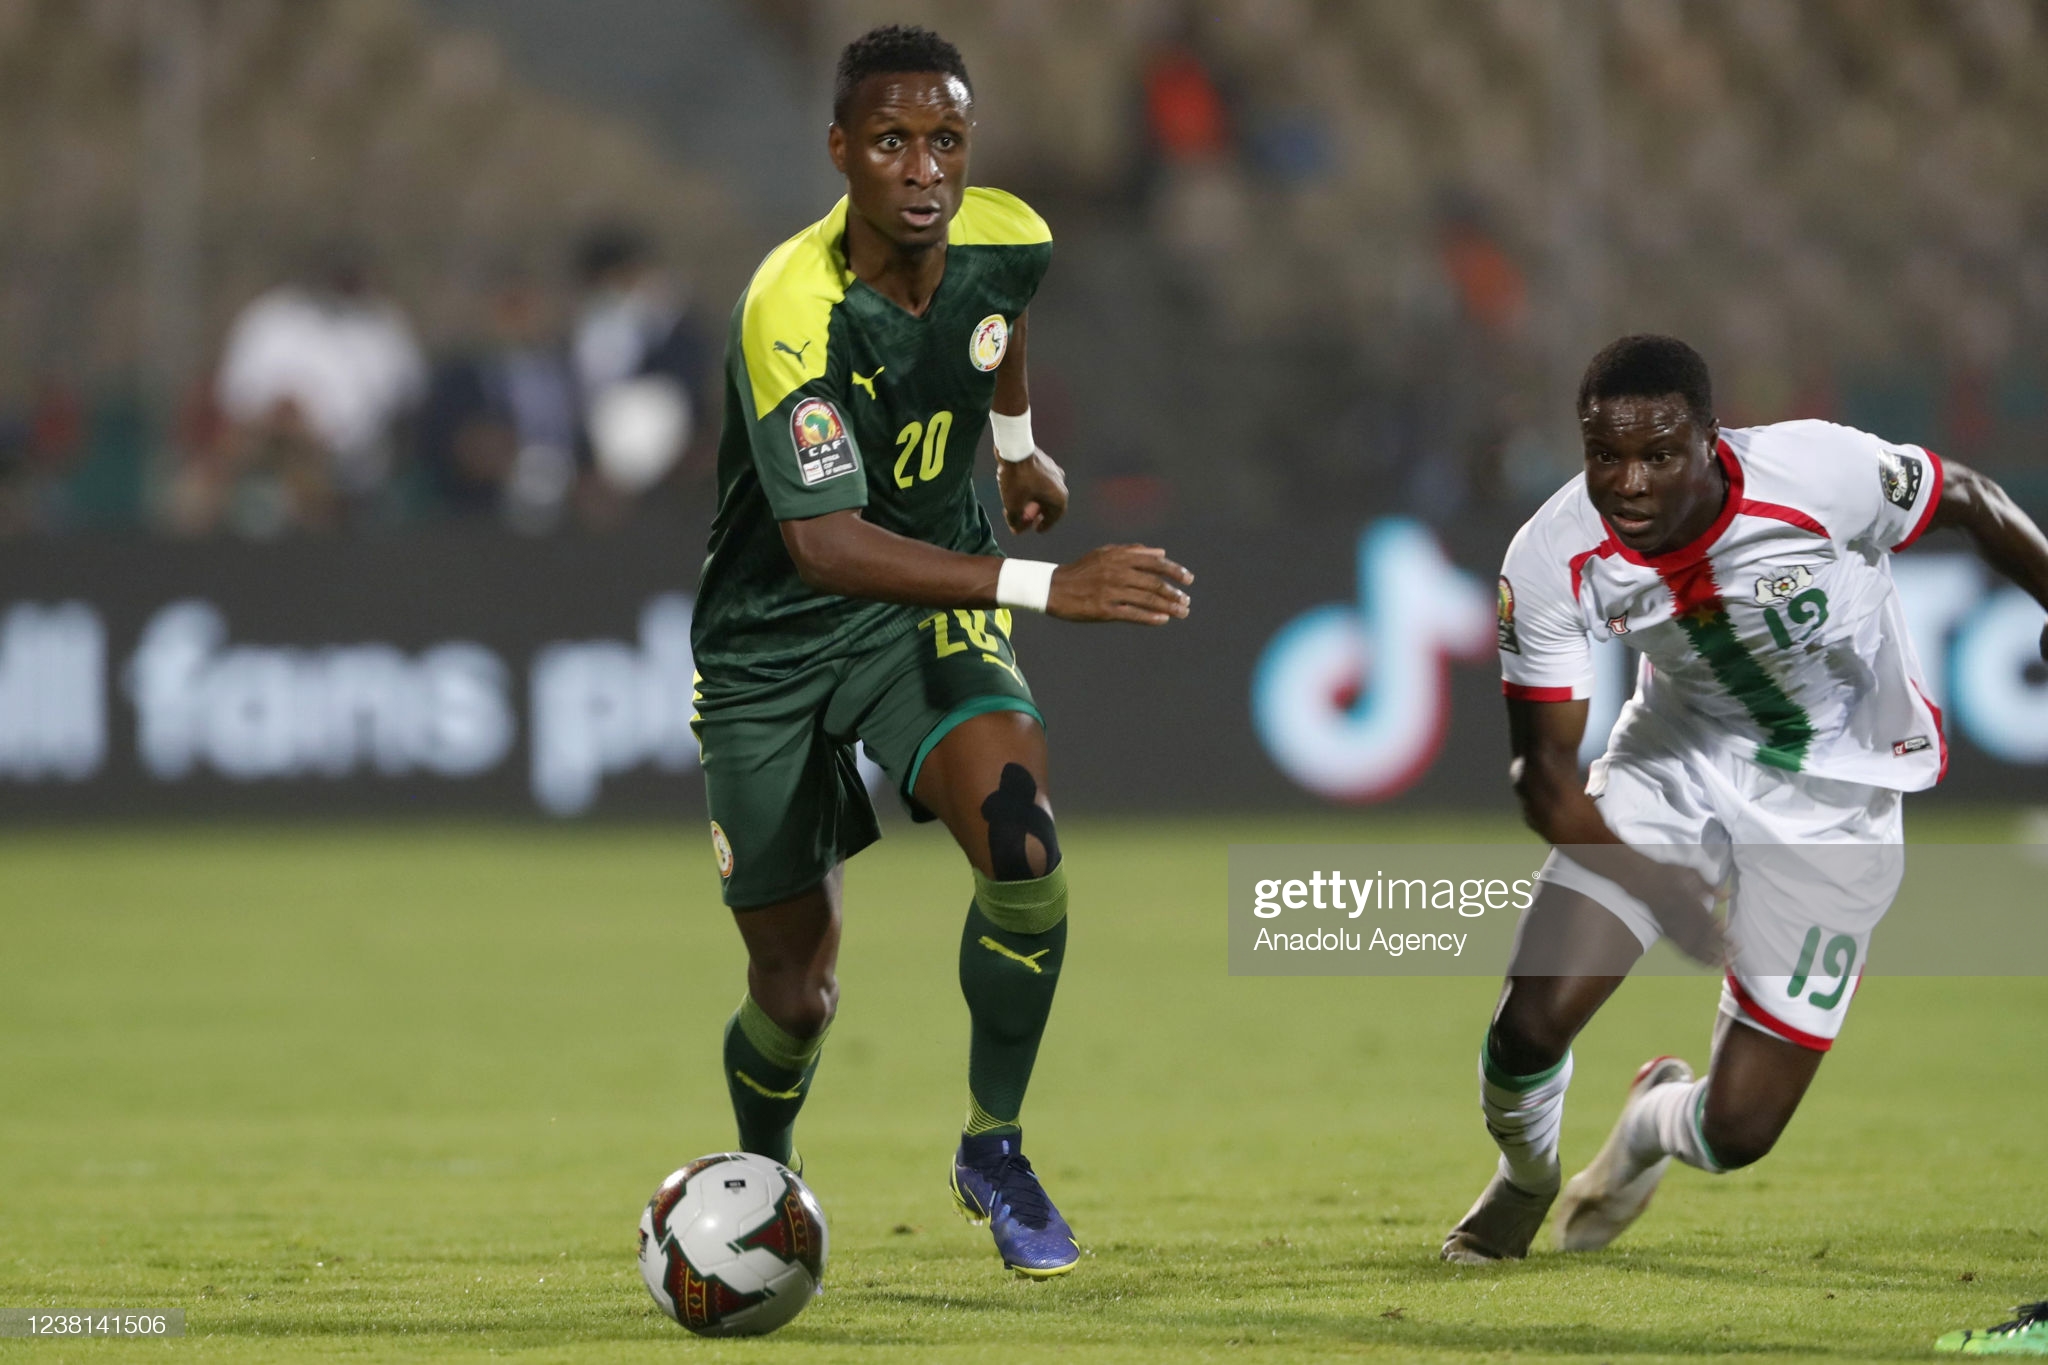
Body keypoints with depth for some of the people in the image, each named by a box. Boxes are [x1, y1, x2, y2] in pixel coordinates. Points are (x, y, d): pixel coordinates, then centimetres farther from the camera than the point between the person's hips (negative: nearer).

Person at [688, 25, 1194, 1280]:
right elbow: (826, 546, -36)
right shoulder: (793, 308, -30)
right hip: (774, 645, -3)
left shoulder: (1009, 242, -12)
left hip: (933, 615, 3)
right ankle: (764, 1177, 40)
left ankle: (995, 1149, -6)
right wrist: (1044, 586, -42)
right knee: (796, 992, 4)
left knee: (1023, 840, -27)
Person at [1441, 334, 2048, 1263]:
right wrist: (1661, 892, -25)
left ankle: (1656, 1124, 36)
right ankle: (1524, 1182, 26)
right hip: (1675, 761, 2)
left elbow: (1970, 503, -9)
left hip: (1835, 796, -2)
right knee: (1531, 1023, -12)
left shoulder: (1820, 474, -31)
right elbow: (1544, 771, -15)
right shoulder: (1548, 564, -22)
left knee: (1738, 1130, -6)